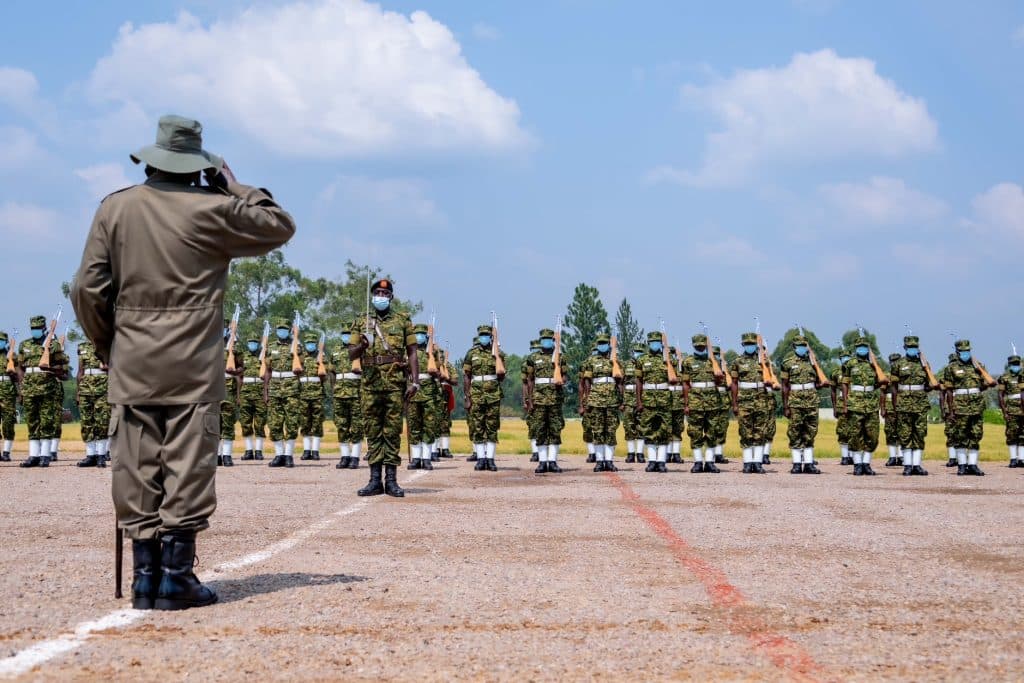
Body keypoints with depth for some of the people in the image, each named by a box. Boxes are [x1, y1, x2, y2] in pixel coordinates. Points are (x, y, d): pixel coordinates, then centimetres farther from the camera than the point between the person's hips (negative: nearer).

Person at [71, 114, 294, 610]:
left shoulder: (115, 209, 4)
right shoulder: (213, 210, -4)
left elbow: (88, 288, 2)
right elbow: (280, 226, 9)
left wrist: (106, 344, 15)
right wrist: (234, 187, 14)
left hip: (130, 365, 3)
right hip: (194, 366, -3)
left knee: (136, 470, 6)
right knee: (187, 467, 0)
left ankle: (145, 578, 8)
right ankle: (176, 578, 0)